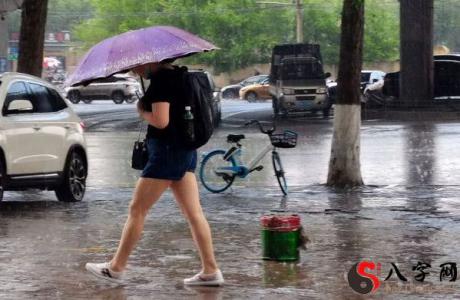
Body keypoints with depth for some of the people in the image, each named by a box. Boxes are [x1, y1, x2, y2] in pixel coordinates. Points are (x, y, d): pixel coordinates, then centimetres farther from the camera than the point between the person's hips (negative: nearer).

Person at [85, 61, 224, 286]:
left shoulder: (161, 79, -16)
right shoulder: (176, 74, 13)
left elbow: (160, 121, -24)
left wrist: (142, 111, -6)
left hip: (168, 150, -10)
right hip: (185, 151, 10)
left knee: (137, 209, -1)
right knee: (193, 212, 7)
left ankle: (115, 268, 7)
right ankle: (210, 271, 6)